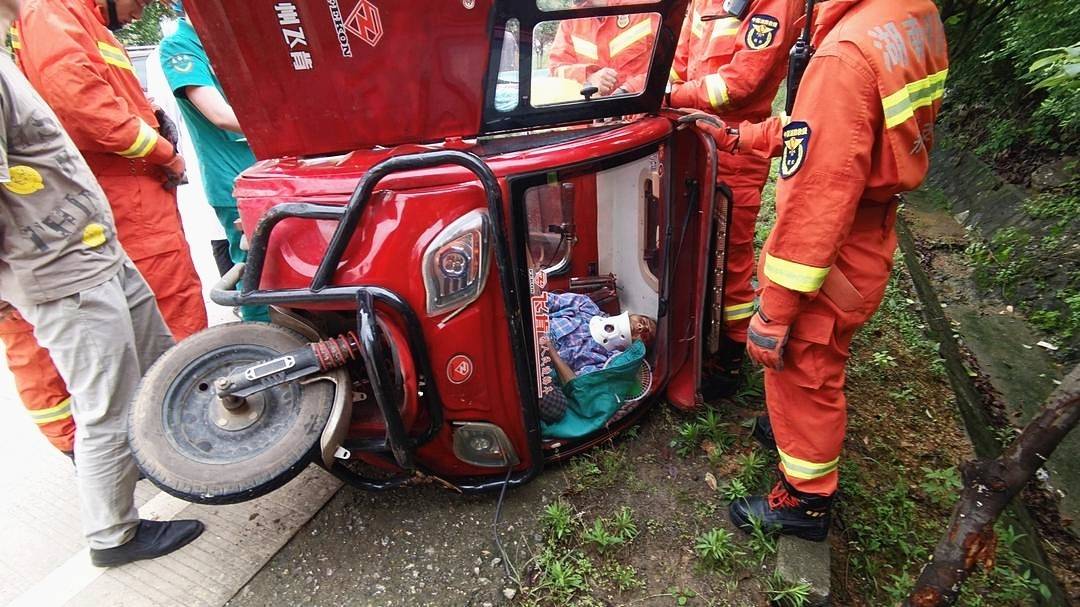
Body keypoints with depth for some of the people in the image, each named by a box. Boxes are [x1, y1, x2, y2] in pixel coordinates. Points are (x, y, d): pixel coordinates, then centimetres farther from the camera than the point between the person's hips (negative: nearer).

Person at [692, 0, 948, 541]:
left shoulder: (846, 54, -29)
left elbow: (814, 205, -29)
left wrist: (773, 312, -22)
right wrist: (740, 137, 12)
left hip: (829, 265, -8)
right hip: (869, 247, 8)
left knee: (801, 375, 11)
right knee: (818, 365, 28)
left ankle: (805, 500, 34)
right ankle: (793, 427, 54)